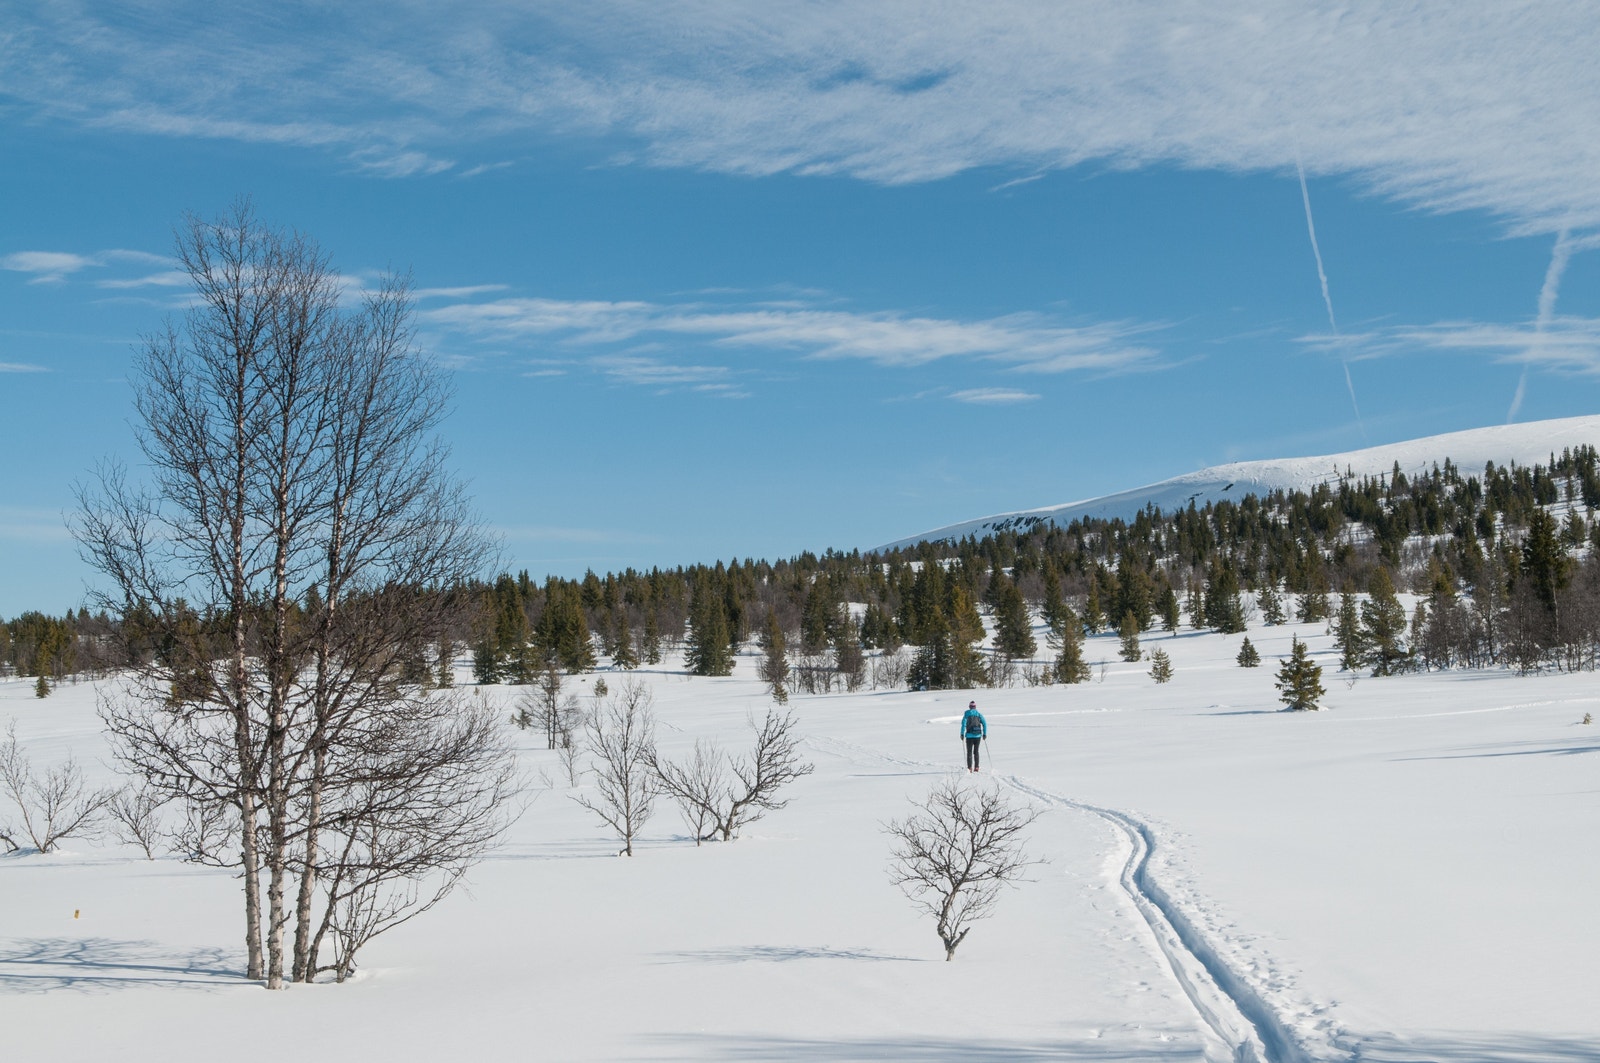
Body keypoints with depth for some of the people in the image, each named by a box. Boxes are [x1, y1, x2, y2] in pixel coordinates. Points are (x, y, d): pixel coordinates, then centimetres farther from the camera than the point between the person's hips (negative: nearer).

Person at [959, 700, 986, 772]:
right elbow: (984, 723, 0)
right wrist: (985, 734, 5)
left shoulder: (967, 713, 0)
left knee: (969, 752, 1)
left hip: (969, 735, -2)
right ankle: (976, 767, 12)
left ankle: (969, 767, -9)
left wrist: (962, 734, -8)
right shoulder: (979, 714, 7)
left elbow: (963, 723, -10)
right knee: (976, 751, 16)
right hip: (978, 735, 2)